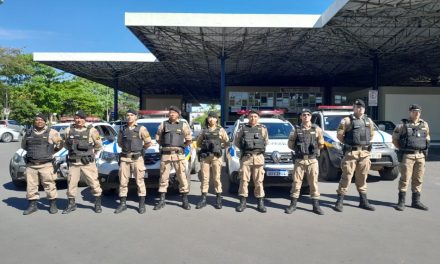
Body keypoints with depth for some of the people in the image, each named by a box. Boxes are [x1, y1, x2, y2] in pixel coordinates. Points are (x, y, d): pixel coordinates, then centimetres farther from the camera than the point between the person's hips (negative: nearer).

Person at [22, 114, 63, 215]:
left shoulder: (51, 132, 1)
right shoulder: (28, 133, 13)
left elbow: (60, 144, 4)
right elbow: (24, 146, 26)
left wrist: (51, 151, 0)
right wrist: (32, 151, 14)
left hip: (46, 165, -4)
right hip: (31, 165, 4)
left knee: (49, 185, -1)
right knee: (31, 185, 6)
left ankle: (53, 205, 11)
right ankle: (32, 205, 19)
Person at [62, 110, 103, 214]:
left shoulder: (91, 130, -4)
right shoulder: (68, 130, 5)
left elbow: (99, 145, 4)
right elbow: (65, 143, 20)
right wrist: (72, 150, 11)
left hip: (88, 162, -3)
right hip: (73, 162, 3)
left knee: (94, 182, 0)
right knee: (71, 183, 8)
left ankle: (98, 203, 14)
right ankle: (71, 204, 24)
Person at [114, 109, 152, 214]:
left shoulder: (141, 129, -1)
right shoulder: (122, 129, 11)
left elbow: (148, 143, 3)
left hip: (137, 158, -4)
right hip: (124, 158, 4)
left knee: (140, 181, 0)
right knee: (123, 182, 6)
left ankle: (142, 204, 8)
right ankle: (123, 204, 16)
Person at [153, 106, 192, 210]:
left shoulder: (183, 125, 6)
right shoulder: (163, 124, 10)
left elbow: (189, 139, 11)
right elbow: (158, 138, 17)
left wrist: (182, 146, 10)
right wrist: (164, 145, 11)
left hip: (178, 155, -1)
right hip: (165, 154, 2)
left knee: (182, 177, -1)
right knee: (163, 177, 5)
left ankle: (185, 200, 8)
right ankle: (162, 200, 14)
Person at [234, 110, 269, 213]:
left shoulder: (262, 129, 9)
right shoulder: (242, 128, 7)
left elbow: (266, 141, 18)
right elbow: (236, 141, 13)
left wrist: (260, 148, 8)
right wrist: (243, 148, 6)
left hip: (258, 157, 0)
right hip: (245, 157, 0)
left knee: (259, 181, 2)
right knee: (244, 180, 1)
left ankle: (260, 202, 10)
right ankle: (242, 202, 9)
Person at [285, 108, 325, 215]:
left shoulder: (317, 129, 4)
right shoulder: (297, 129, 4)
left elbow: (321, 144, 13)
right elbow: (290, 144, 10)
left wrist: (314, 150, 9)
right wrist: (298, 149, 6)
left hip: (312, 160, 0)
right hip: (299, 160, 0)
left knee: (313, 182, 4)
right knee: (296, 182, 4)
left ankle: (316, 205, 12)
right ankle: (293, 204, 14)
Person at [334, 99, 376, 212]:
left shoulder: (369, 121, 13)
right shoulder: (347, 120, -4)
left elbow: (372, 134, 25)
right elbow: (339, 135, -5)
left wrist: (366, 143, 13)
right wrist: (348, 143, 1)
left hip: (365, 153, 5)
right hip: (351, 153, -5)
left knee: (362, 178, 12)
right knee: (346, 177, -5)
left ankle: (363, 201, 21)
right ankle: (340, 201, 2)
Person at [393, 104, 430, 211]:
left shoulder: (424, 125, 12)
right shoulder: (403, 125, -1)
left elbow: (427, 137, 24)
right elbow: (394, 139, 4)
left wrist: (425, 148, 12)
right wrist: (402, 149, -2)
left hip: (421, 156, 5)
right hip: (407, 156, -4)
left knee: (418, 180, 9)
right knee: (405, 179, -4)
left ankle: (416, 201, 19)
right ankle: (401, 202, 2)